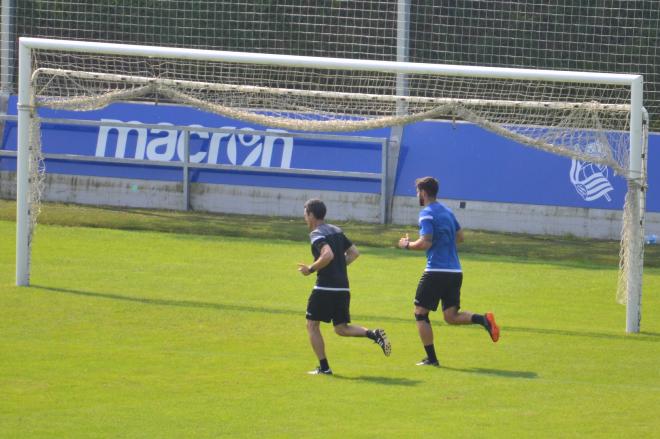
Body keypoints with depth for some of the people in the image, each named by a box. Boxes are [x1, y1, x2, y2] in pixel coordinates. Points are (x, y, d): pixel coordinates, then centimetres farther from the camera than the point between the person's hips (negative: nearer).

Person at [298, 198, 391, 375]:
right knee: (341, 328, 14)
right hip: (343, 287, 8)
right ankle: (374, 334, -9)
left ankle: (324, 367, 3)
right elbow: (354, 252, 18)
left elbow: (328, 255, -26)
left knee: (312, 325, 6)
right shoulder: (337, 231, 16)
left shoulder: (316, 234, -10)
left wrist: (311, 269, -14)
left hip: (325, 288, -8)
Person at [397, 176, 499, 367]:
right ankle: (483, 319, -15)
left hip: (436, 271, -7)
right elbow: (460, 237, 23)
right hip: (455, 271, 8)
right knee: (451, 316, 10)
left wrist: (407, 244, -1)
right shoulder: (447, 211, 16)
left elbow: (425, 243, -18)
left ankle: (431, 358, 2)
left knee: (420, 313, 5)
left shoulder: (427, 214, -9)